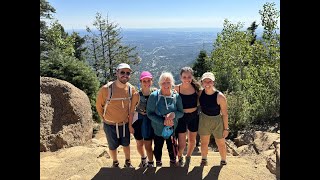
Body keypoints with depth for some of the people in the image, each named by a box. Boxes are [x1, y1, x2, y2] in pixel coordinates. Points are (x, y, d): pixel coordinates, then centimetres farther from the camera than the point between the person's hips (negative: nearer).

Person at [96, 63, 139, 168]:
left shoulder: (131, 89, -14)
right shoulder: (106, 89, -24)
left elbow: (133, 104, 5)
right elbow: (99, 105, -7)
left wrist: (130, 116, 4)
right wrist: (104, 118, 1)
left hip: (125, 123, 2)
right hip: (110, 125, -2)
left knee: (126, 144, 21)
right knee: (113, 146, 18)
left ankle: (127, 162, 46)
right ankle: (115, 163, 46)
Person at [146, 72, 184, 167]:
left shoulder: (176, 96, -8)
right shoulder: (154, 96, -15)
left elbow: (181, 113, -3)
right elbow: (149, 113, -12)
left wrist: (173, 114, -25)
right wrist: (163, 121, -22)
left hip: (172, 129, 1)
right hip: (158, 129, -1)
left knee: (172, 149, 17)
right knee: (158, 148, 19)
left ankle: (173, 162, 45)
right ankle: (158, 163, 46)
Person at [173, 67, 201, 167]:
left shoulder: (196, 87, -7)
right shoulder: (177, 88, -14)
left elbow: (200, 101, 6)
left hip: (194, 116, 3)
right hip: (181, 117, -2)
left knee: (192, 140, 19)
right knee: (181, 144, 0)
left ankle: (188, 157, 49)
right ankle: (179, 158, 35)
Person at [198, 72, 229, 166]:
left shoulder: (220, 96, -23)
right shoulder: (200, 93, -11)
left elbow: (225, 114, -15)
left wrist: (226, 128, -10)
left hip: (217, 121, -3)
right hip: (204, 120, 3)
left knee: (221, 144, 13)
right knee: (204, 142, 17)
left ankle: (223, 161, 39)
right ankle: (204, 160, 40)